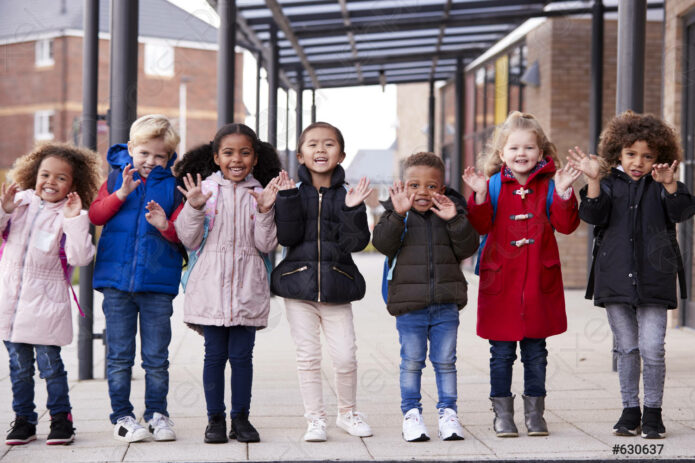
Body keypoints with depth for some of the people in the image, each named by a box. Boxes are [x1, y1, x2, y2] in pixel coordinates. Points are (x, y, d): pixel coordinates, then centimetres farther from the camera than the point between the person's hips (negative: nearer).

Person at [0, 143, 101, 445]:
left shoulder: (68, 216, -5)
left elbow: (80, 257, -16)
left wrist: (74, 220, -22)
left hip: (45, 304, -3)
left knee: (50, 364, 1)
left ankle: (61, 418, 14)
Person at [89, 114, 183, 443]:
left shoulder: (172, 185, 4)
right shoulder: (116, 178, 8)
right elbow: (96, 215, -2)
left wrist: (165, 226, -22)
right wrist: (122, 193, -14)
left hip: (157, 281, -1)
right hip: (116, 279, 1)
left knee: (156, 357, 5)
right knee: (119, 355, 5)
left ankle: (157, 413, 18)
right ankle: (122, 415, 14)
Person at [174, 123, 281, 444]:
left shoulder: (260, 193, 6)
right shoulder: (205, 189, 3)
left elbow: (266, 245, 1)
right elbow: (190, 241, 2)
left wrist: (265, 211, -12)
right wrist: (194, 208, -12)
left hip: (247, 286, 1)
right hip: (212, 285, -1)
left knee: (241, 354, 3)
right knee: (214, 354, 3)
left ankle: (241, 417, 15)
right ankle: (215, 418, 13)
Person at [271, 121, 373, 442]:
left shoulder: (346, 195, 3)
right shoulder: (294, 192, 3)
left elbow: (356, 243, -5)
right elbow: (287, 237, -9)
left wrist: (353, 210, -19)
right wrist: (287, 199, -17)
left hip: (336, 287, 0)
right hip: (299, 284, 0)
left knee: (345, 357, -2)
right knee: (308, 356, 4)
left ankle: (347, 412, 21)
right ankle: (315, 418, 16)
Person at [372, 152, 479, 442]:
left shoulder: (451, 211, 4)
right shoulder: (395, 214, 1)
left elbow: (467, 249, -4)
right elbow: (383, 244, -14)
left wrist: (455, 220, -18)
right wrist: (398, 215, -25)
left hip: (446, 305, 1)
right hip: (409, 305, -1)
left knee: (445, 361, 7)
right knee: (411, 362, 5)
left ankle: (448, 412, 18)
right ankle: (411, 413, 16)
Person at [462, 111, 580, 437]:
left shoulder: (548, 186, 3)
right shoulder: (494, 185, 2)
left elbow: (566, 226, -4)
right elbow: (481, 227, -5)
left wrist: (564, 193, -17)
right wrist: (479, 195, -18)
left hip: (539, 281, 1)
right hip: (501, 280, -1)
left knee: (536, 351, 9)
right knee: (501, 352, 4)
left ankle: (535, 413, 19)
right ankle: (502, 413, 14)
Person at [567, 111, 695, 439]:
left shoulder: (660, 187, 4)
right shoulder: (610, 184, 6)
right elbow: (594, 215, -7)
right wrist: (593, 181, -21)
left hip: (653, 278, -1)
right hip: (615, 276, 1)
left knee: (652, 349, -6)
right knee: (626, 348, 9)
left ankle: (652, 411, 9)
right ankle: (630, 410, 19)